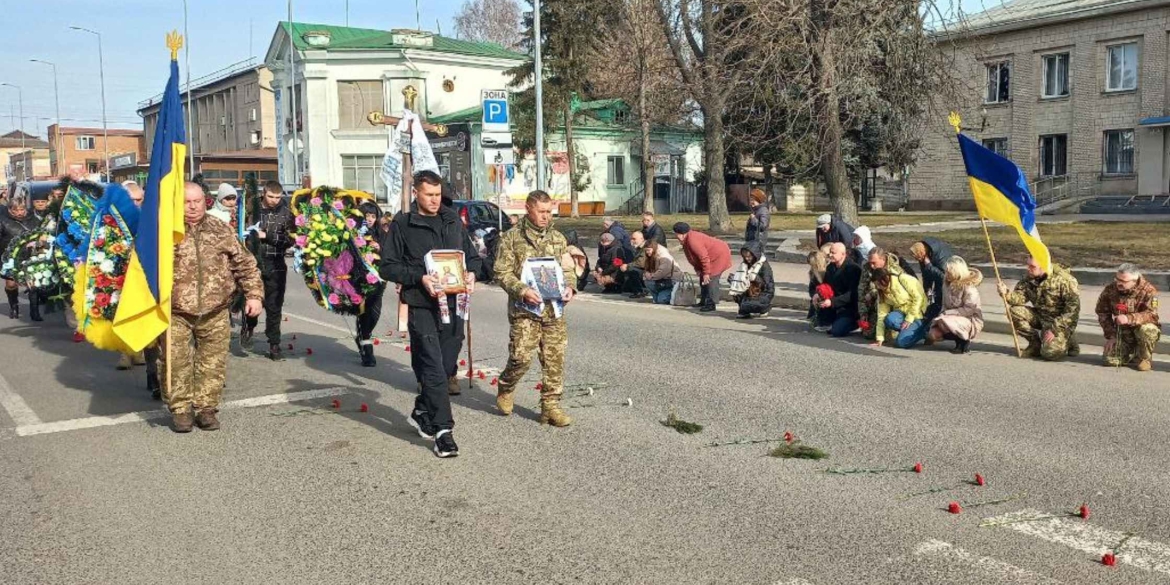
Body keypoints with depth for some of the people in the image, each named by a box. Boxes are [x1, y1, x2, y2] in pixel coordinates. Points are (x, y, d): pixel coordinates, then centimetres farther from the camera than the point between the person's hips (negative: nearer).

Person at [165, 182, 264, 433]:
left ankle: (206, 408, 18)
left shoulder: (221, 230, 8)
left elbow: (244, 264, 11)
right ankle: (181, 409, 15)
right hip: (176, 312, -2)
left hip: (215, 312, 2)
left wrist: (254, 294, 3)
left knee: (213, 363, 5)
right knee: (177, 363, 0)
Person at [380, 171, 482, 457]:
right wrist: (419, 277, -16)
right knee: (434, 369, -9)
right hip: (422, 307, -5)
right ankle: (443, 430, -6)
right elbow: (387, 267, -3)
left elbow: (472, 255, 22)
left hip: (453, 305, 5)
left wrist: (471, 273, -1)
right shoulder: (402, 224, -1)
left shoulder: (453, 220, 14)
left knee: (447, 367, 12)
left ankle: (422, 413, 33)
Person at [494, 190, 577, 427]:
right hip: (524, 309, -4)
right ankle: (505, 390, 22)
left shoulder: (558, 238, 13)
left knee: (555, 359, 3)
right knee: (521, 356, -8)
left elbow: (567, 269, 19)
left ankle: (550, 406, 13)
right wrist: (522, 291, -19)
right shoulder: (512, 237, -1)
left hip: (554, 309, 4)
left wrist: (569, 287, -2)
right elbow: (503, 272, -5)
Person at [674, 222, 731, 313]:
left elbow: (704, 257, -30)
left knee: (711, 279, -15)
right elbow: (694, 257, 13)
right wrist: (697, 269, 5)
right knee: (703, 278, 17)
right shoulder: (687, 240, 3)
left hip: (720, 256, -11)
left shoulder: (692, 240, -30)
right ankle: (704, 301, 28)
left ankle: (711, 304, -12)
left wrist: (706, 273, -26)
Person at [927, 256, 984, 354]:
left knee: (943, 321, -34)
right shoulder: (948, 286, 8)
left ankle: (964, 341, -11)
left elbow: (969, 309, -20)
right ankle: (960, 339, 4)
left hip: (971, 321, -7)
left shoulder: (969, 286, -14)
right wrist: (943, 314, -11)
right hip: (953, 319, 7)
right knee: (933, 334, -16)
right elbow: (944, 306, 12)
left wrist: (948, 313, -22)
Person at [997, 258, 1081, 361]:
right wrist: (1006, 294, -31)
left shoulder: (1063, 279, -21)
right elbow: (1020, 297, -8)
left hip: (1060, 321, -6)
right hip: (1040, 316, 6)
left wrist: (1054, 329, -26)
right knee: (1014, 311, -16)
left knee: (1049, 353, -27)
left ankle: (1068, 340, 9)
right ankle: (1035, 343, 0)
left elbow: (1073, 308, -22)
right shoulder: (1029, 278, -2)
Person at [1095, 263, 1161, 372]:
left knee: (1147, 329, -39)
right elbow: (1102, 312, 4)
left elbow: (1152, 315, -28)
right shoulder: (1110, 289, -7)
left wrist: (1129, 319, -44)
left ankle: (1144, 358, -9)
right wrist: (1110, 335, -2)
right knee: (1111, 361, -14)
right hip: (1122, 331, 3)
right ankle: (1132, 353, 22)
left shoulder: (1148, 290, -17)